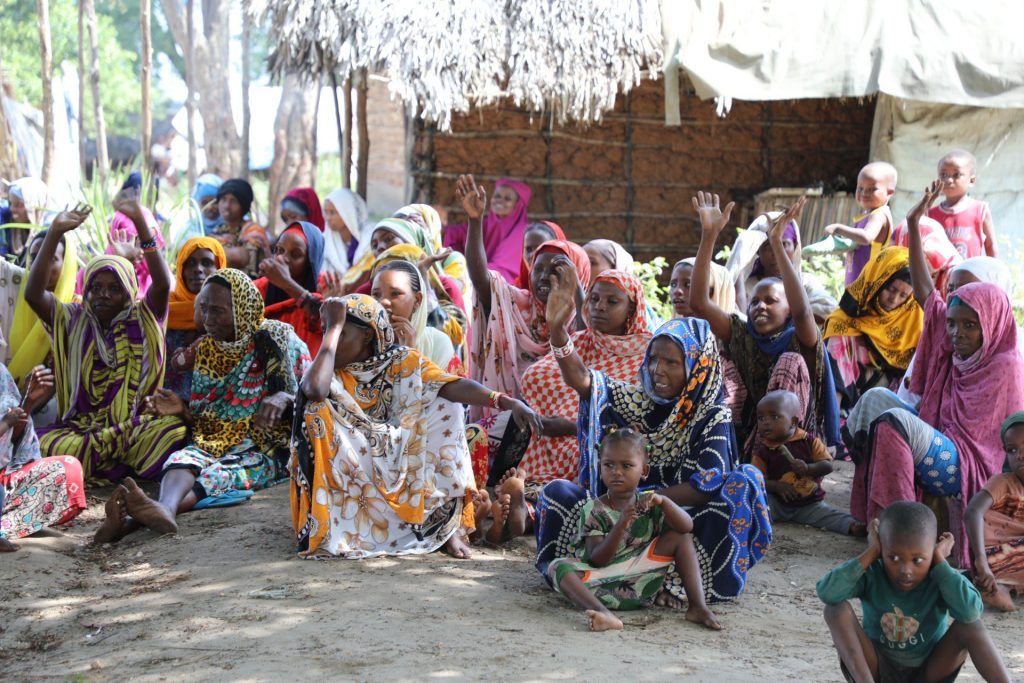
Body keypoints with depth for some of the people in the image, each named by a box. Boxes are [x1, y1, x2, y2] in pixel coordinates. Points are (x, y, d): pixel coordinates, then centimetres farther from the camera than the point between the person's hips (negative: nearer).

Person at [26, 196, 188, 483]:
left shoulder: (142, 320, 8)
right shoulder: (72, 321, 11)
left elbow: (162, 283, -11)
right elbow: (33, 293, -5)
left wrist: (139, 221, -22)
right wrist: (55, 232, -13)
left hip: (135, 426, 0)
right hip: (80, 426, 0)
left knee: (177, 430, -31)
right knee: (44, 446, -30)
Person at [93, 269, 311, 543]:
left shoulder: (277, 339, 2)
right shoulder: (205, 349, 16)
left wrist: (283, 398, -22)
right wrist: (182, 410, -2)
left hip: (263, 448, -4)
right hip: (212, 441, 4)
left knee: (221, 473, -37)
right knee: (182, 459, -32)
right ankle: (165, 508, -67)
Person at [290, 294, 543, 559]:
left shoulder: (401, 361, -3)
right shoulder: (329, 368, -8)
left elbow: (452, 386, -17)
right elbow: (315, 390, -34)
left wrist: (508, 402, -33)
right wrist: (334, 325, -26)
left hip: (398, 466, 2)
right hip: (348, 474, -2)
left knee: (446, 406, -15)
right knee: (316, 408, -25)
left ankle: (447, 524, -14)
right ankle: (322, 523, -16)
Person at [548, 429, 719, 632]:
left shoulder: (648, 503, 6)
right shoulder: (594, 509, -3)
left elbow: (686, 527, -6)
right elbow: (596, 560, -12)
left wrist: (663, 501, -22)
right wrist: (620, 526, -26)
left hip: (642, 584, 3)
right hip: (604, 587, -3)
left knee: (681, 537, -4)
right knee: (558, 566, -28)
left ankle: (698, 607, -15)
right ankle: (603, 614, -51)